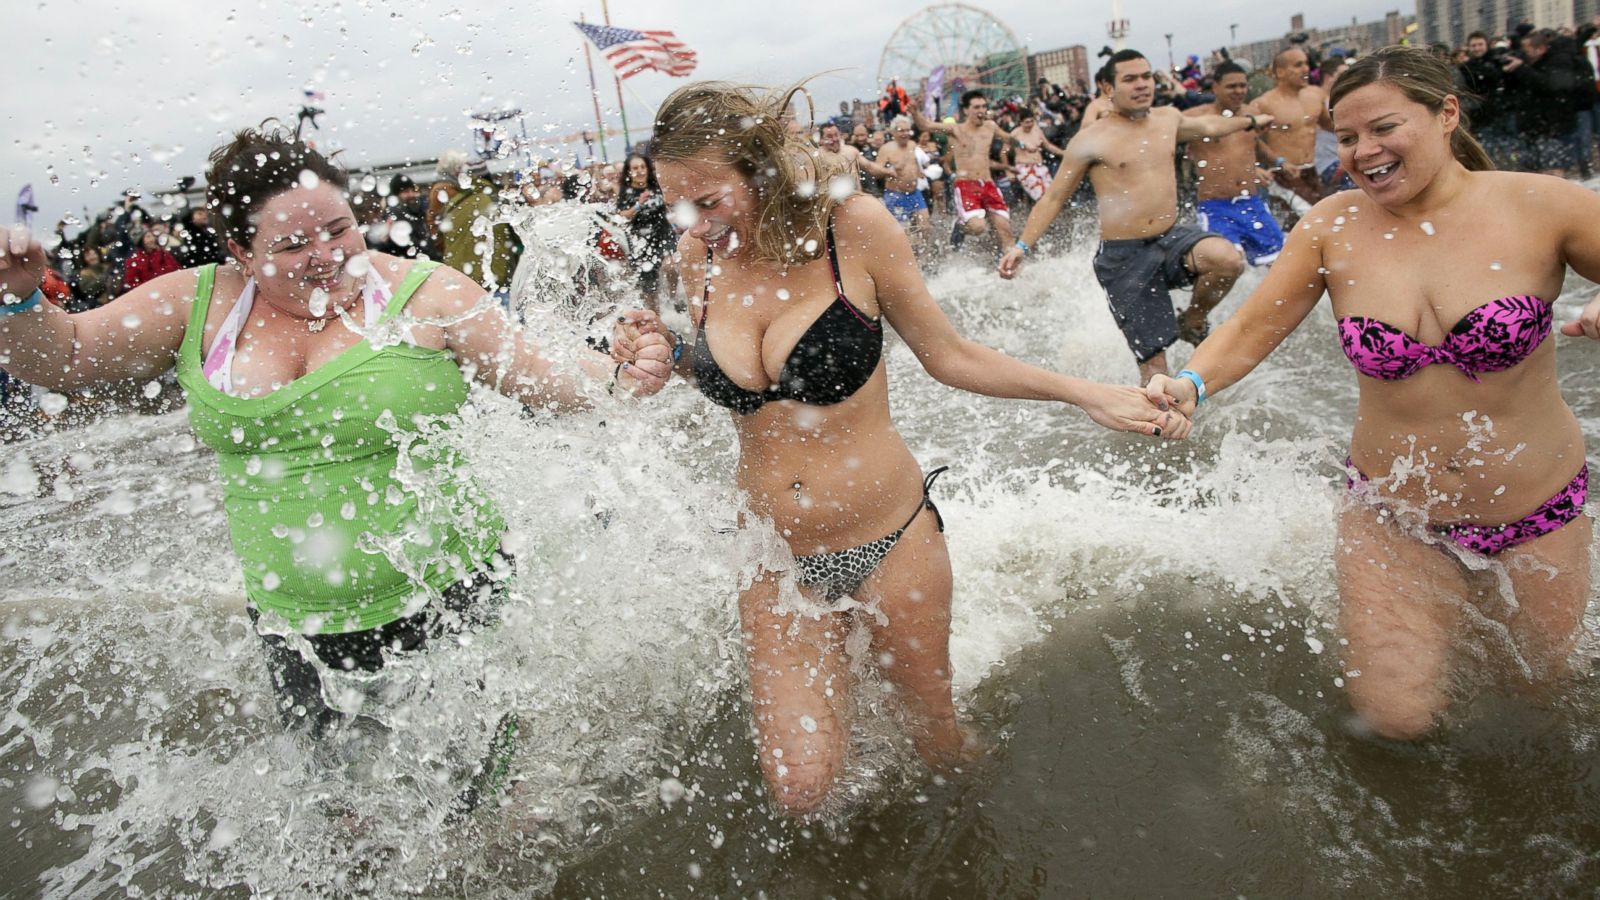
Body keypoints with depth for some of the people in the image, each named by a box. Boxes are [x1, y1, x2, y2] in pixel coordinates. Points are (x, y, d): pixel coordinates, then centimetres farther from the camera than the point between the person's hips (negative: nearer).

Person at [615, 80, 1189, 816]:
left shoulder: (850, 227, -14)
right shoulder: (697, 258, -4)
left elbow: (948, 356, -4)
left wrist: (1085, 394, -8)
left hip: (889, 541, -2)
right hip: (777, 560, 2)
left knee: (940, 742, 16)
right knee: (800, 791, 2)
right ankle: (831, 666, 32)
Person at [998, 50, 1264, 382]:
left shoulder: (1169, 119, 11)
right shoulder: (1090, 140, -5)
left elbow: (1208, 125, 34)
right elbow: (1053, 199, -1)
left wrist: (1251, 122, 48)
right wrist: (1023, 245, -10)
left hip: (1172, 238, 5)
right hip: (1125, 257, -5)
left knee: (1228, 259, -27)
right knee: (1153, 361, -7)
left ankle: (1193, 321, 2)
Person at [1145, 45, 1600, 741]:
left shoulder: (1539, 207, -15)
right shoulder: (1333, 228, -11)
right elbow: (1251, 331, -10)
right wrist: (1190, 384, -30)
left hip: (1534, 517, 0)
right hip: (1394, 517, 0)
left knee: (1542, 684, 22)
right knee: (1397, 718, 1)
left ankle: (1470, 605, 53)